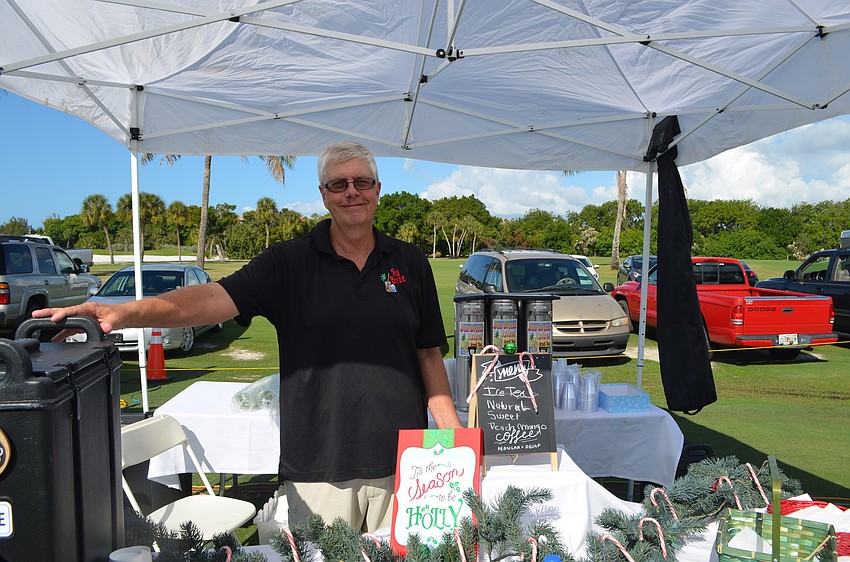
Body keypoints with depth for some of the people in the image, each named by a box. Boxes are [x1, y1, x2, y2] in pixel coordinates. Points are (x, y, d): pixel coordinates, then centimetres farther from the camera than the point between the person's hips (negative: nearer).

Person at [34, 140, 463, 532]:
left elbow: (429, 355, 8)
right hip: (318, 465, -1)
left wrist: (453, 434, 2)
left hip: (400, 463, 2)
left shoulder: (410, 263, 5)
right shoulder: (290, 262, -1)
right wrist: (124, 313, -29)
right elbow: (215, 299, -14)